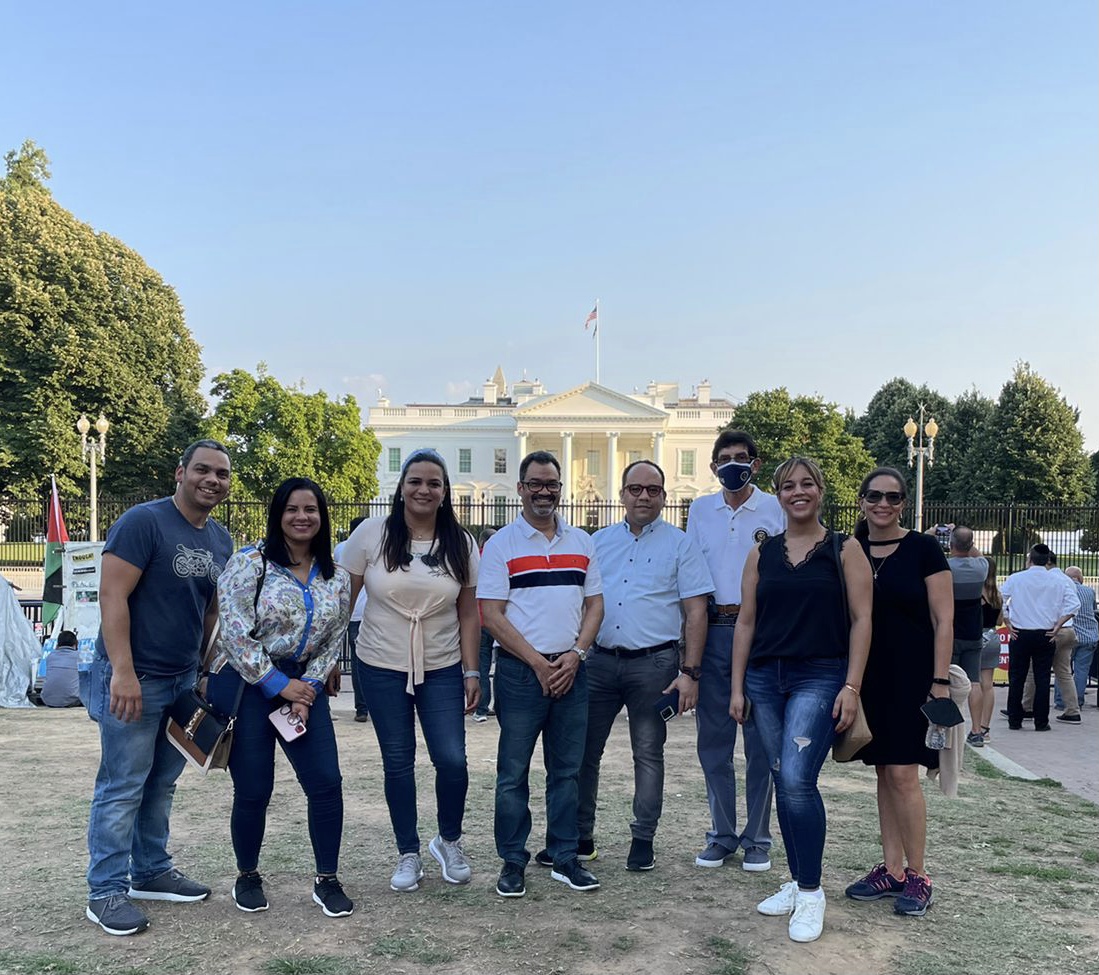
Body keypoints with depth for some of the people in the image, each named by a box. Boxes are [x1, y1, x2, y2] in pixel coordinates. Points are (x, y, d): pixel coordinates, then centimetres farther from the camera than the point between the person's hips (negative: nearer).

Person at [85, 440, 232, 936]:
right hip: (134, 679, -7)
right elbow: (112, 596, -18)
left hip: (184, 679, 7)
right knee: (123, 787, -1)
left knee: (162, 784, 16)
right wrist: (123, 672, -22)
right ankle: (106, 891, 9)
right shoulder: (143, 521, -13)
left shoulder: (221, 540, 10)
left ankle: (151, 872, 29)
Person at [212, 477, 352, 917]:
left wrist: (308, 689, -5)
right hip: (244, 684, -4)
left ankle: (327, 880, 12)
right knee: (253, 791, 1)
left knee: (326, 783, -3)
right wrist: (279, 684, -14)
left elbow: (333, 641, 9)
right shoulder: (250, 563, -8)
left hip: (302, 685, 4)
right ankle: (248, 878, 24)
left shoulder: (336, 578, 7)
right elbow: (236, 632, -14)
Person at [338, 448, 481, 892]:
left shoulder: (461, 544, -1)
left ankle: (449, 841, 22)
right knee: (398, 762, 7)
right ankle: (408, 855, 24)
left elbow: (468, 613, 3)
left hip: (442, 668, 1)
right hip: (382, 667, -1)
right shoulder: (372, 534, -7)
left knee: (452, 759, -6)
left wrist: (471, 671, 1)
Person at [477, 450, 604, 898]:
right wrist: (538, 662, -11)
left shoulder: (581, 542, 11)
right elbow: (491, 614, -7)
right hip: (520, 671, -3)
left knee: (567, 769, 9)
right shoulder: (501, 544, -2)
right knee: (513, 772, 2)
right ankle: (513, 862, 14)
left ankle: (564, 857, 20)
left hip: (571, 671, 4)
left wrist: (575, 654, -6)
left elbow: (594, 605, 10)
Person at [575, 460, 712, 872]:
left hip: (653, 664, -3)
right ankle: (579, 837, 18)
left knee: (648, 754, 7)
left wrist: (689, 672, -8)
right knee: (583, 750, 6)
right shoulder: (599, 541, 11)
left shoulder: (679, 545, 1)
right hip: (599, 660, 3)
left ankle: (643, 839, 19)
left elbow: (696, 612, -2)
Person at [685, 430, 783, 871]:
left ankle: (757, 838, 14)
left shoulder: (776, 509, 2)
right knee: (713, 740, 8)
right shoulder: (700, 510, 12)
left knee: (761, 740, 2)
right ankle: (721, 835, 19)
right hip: (711, 631, 3)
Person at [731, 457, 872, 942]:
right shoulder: (762, 554, 9)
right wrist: (737, 687, 7)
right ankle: (798, 882, 23)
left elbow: (861, 620, -2)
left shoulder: (844, 550, 1)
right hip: (765, 678, 4)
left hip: (820, 678, -4)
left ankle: (811, 893, -2)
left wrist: (851, 687, -9)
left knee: (797, 780, -15)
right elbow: (746, 621, 10)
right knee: (784, 784, 10)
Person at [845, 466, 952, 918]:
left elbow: (943, 621, -6)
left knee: (903, 774, -7)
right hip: (869, 677, 5)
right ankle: (891, 869, 18)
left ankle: (917, 875, 6)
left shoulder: (923, 549, -4)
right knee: (883, 774, 10)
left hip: (912, 676, -4)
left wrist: (939, 681, -12)